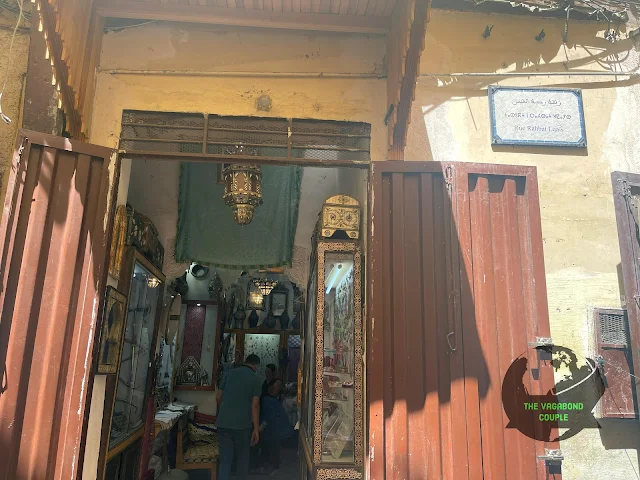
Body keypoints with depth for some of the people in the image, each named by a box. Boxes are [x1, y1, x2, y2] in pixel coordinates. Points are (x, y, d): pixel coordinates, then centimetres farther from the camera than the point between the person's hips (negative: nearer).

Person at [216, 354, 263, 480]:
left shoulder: (230, 373, 9)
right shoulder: (256, 379, -2)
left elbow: (218, 397, 13)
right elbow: (255, 405, -8)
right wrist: (256, 428, -5)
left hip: (223, 423, 3)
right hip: (242, 424, -3)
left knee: (225, 460, 6)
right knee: (243, 459, 15)